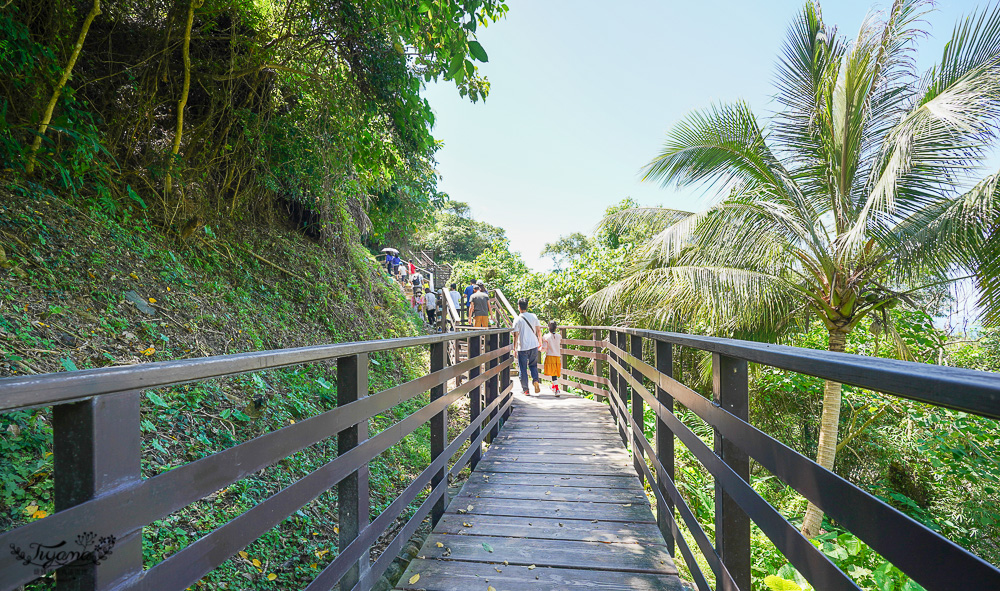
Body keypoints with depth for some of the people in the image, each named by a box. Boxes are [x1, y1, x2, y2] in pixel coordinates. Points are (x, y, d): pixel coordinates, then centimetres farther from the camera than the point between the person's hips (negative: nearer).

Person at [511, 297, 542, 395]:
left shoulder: (517, 319, -9)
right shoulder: (534, 316, 2)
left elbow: (516, 335, -9)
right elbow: (538, 330, 8)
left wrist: (514, 348, 1)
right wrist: (540, 342, 22)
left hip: (523, 347, -3)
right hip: (534, 345, 4)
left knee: (522, 369, 7)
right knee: (533, 365, 20)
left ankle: (525, 390, 11)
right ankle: (535, 380, -3)